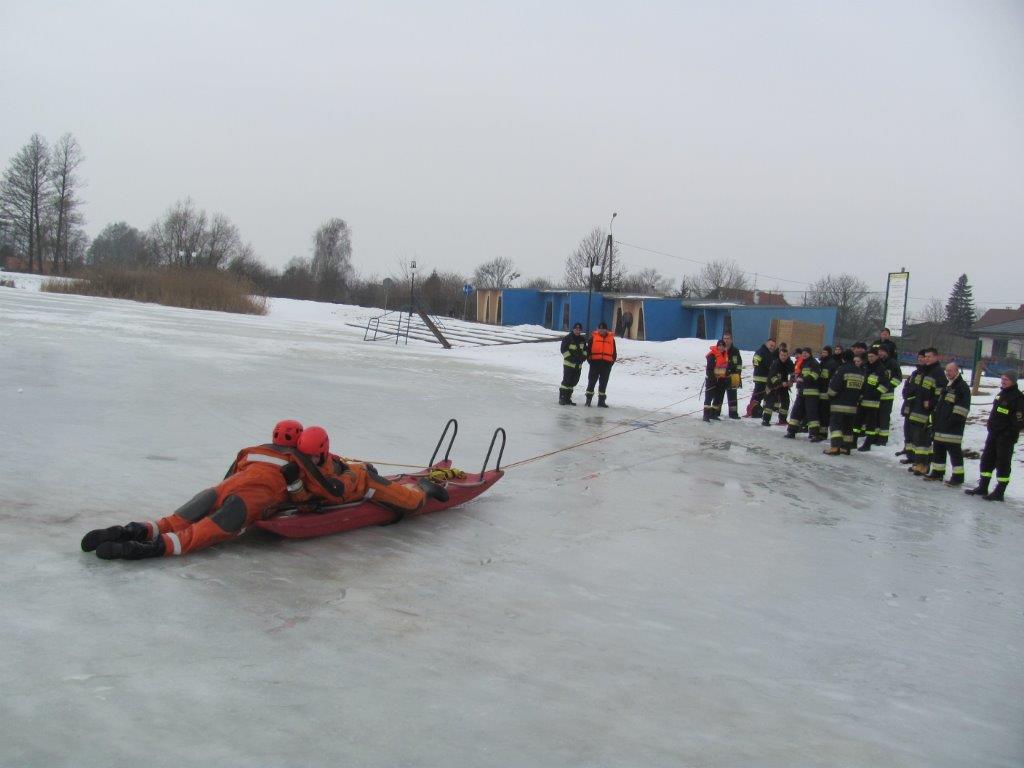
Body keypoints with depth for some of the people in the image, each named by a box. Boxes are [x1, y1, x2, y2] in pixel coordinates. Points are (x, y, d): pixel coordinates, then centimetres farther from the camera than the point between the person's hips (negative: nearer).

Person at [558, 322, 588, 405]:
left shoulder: (582, 339, 11)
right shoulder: (568, 338, -7)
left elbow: (585, 349, 20)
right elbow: (564, 349, -10)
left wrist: (583, 357, 1)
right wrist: (570, 358, -16)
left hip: (578, 365, 6)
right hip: (569, 363, -6)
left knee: (573, 382, 8)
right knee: (566, 381, -12)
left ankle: (567, 398, 16)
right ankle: (562, 398, -8)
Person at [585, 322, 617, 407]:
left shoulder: (611, 338, 12)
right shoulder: (594, 336, 5)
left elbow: (614, 352, 16)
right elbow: (589, 348, 5)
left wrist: (612, 361, 6)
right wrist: (589, 359, -3)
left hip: (607, 363, 2)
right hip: (595, 362, -2)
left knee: (603, 383, 7)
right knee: (592, 381, 1)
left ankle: (601, 401, 13)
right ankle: (588, 398, 10)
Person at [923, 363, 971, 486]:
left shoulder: (962, 387, -9)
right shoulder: (945, 385, 19)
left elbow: (962, 408, -16)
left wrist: (952, 421, -19)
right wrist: (935, 420, 19)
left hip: (953, 428, -9)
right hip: (940, 427, 9)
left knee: (954, 450, -7)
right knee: (938, 448, 14)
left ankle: (958, 476, -2)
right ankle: (937, 472, 24)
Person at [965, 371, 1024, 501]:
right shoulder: (1001, 394, 13)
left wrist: (1009, 434, -20)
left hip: (1006, 437, -9)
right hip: (994, 434, 9)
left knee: (1002, 463, -2)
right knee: (987, 459, 12)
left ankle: (999, 492, 4)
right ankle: (982, 487, 21)